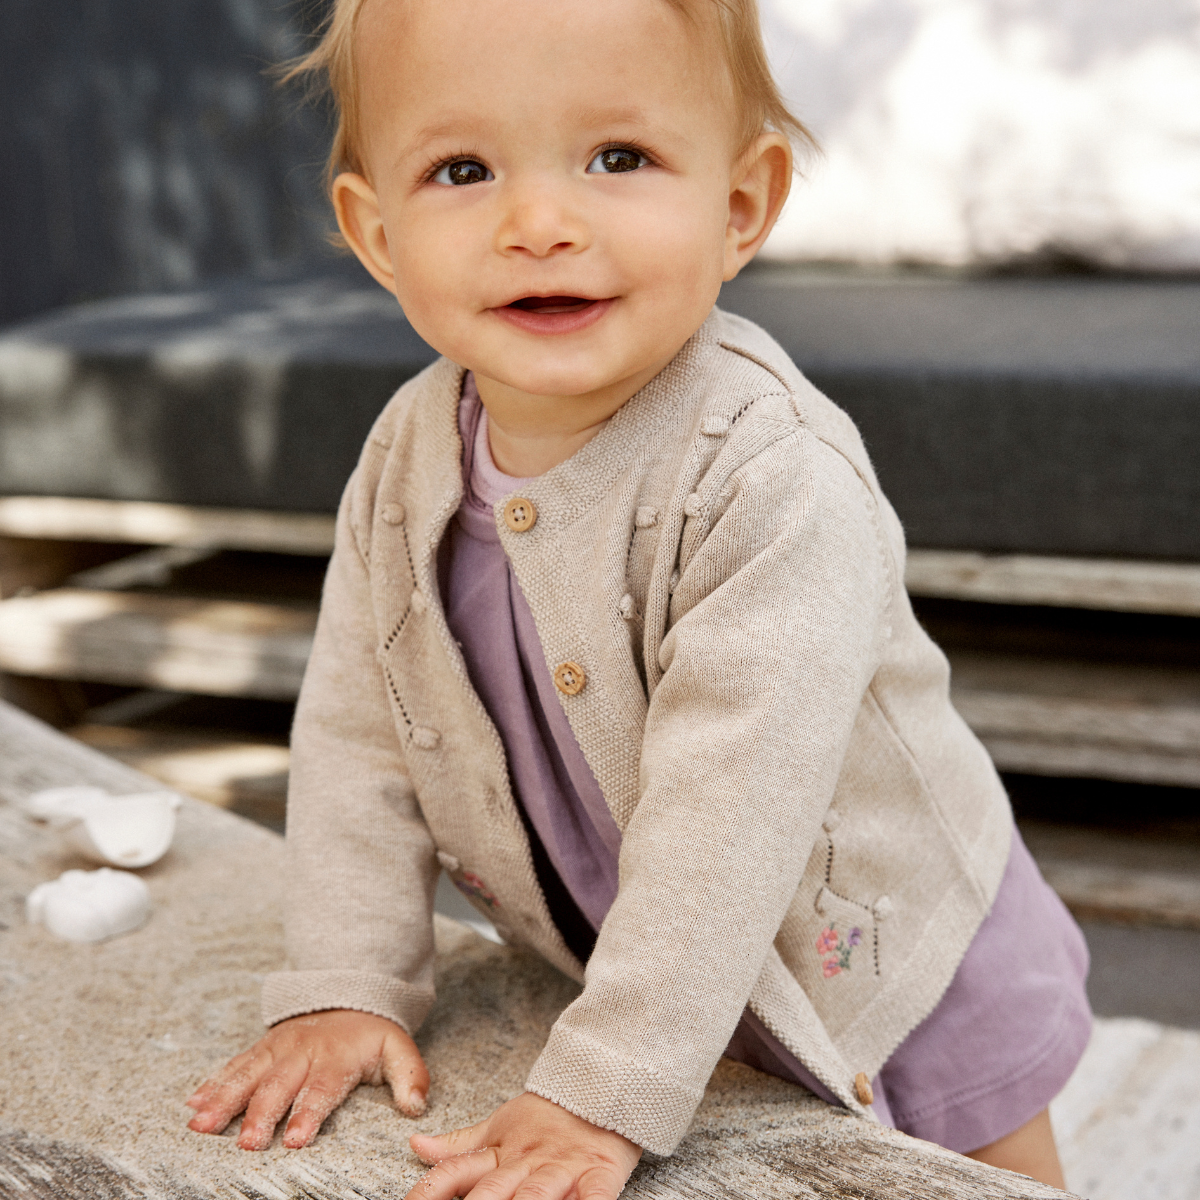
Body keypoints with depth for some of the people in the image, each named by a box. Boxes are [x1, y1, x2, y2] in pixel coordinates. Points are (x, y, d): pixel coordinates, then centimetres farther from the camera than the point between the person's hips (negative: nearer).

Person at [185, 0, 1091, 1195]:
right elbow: (358, 736, -5)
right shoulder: (405, 466, -14)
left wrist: (599, 1096, -33)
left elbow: (728, 817, -35)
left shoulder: (776, 481, -34)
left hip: (890, 973, -4)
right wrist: (343, 988, -10)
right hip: (643, 981, 5)